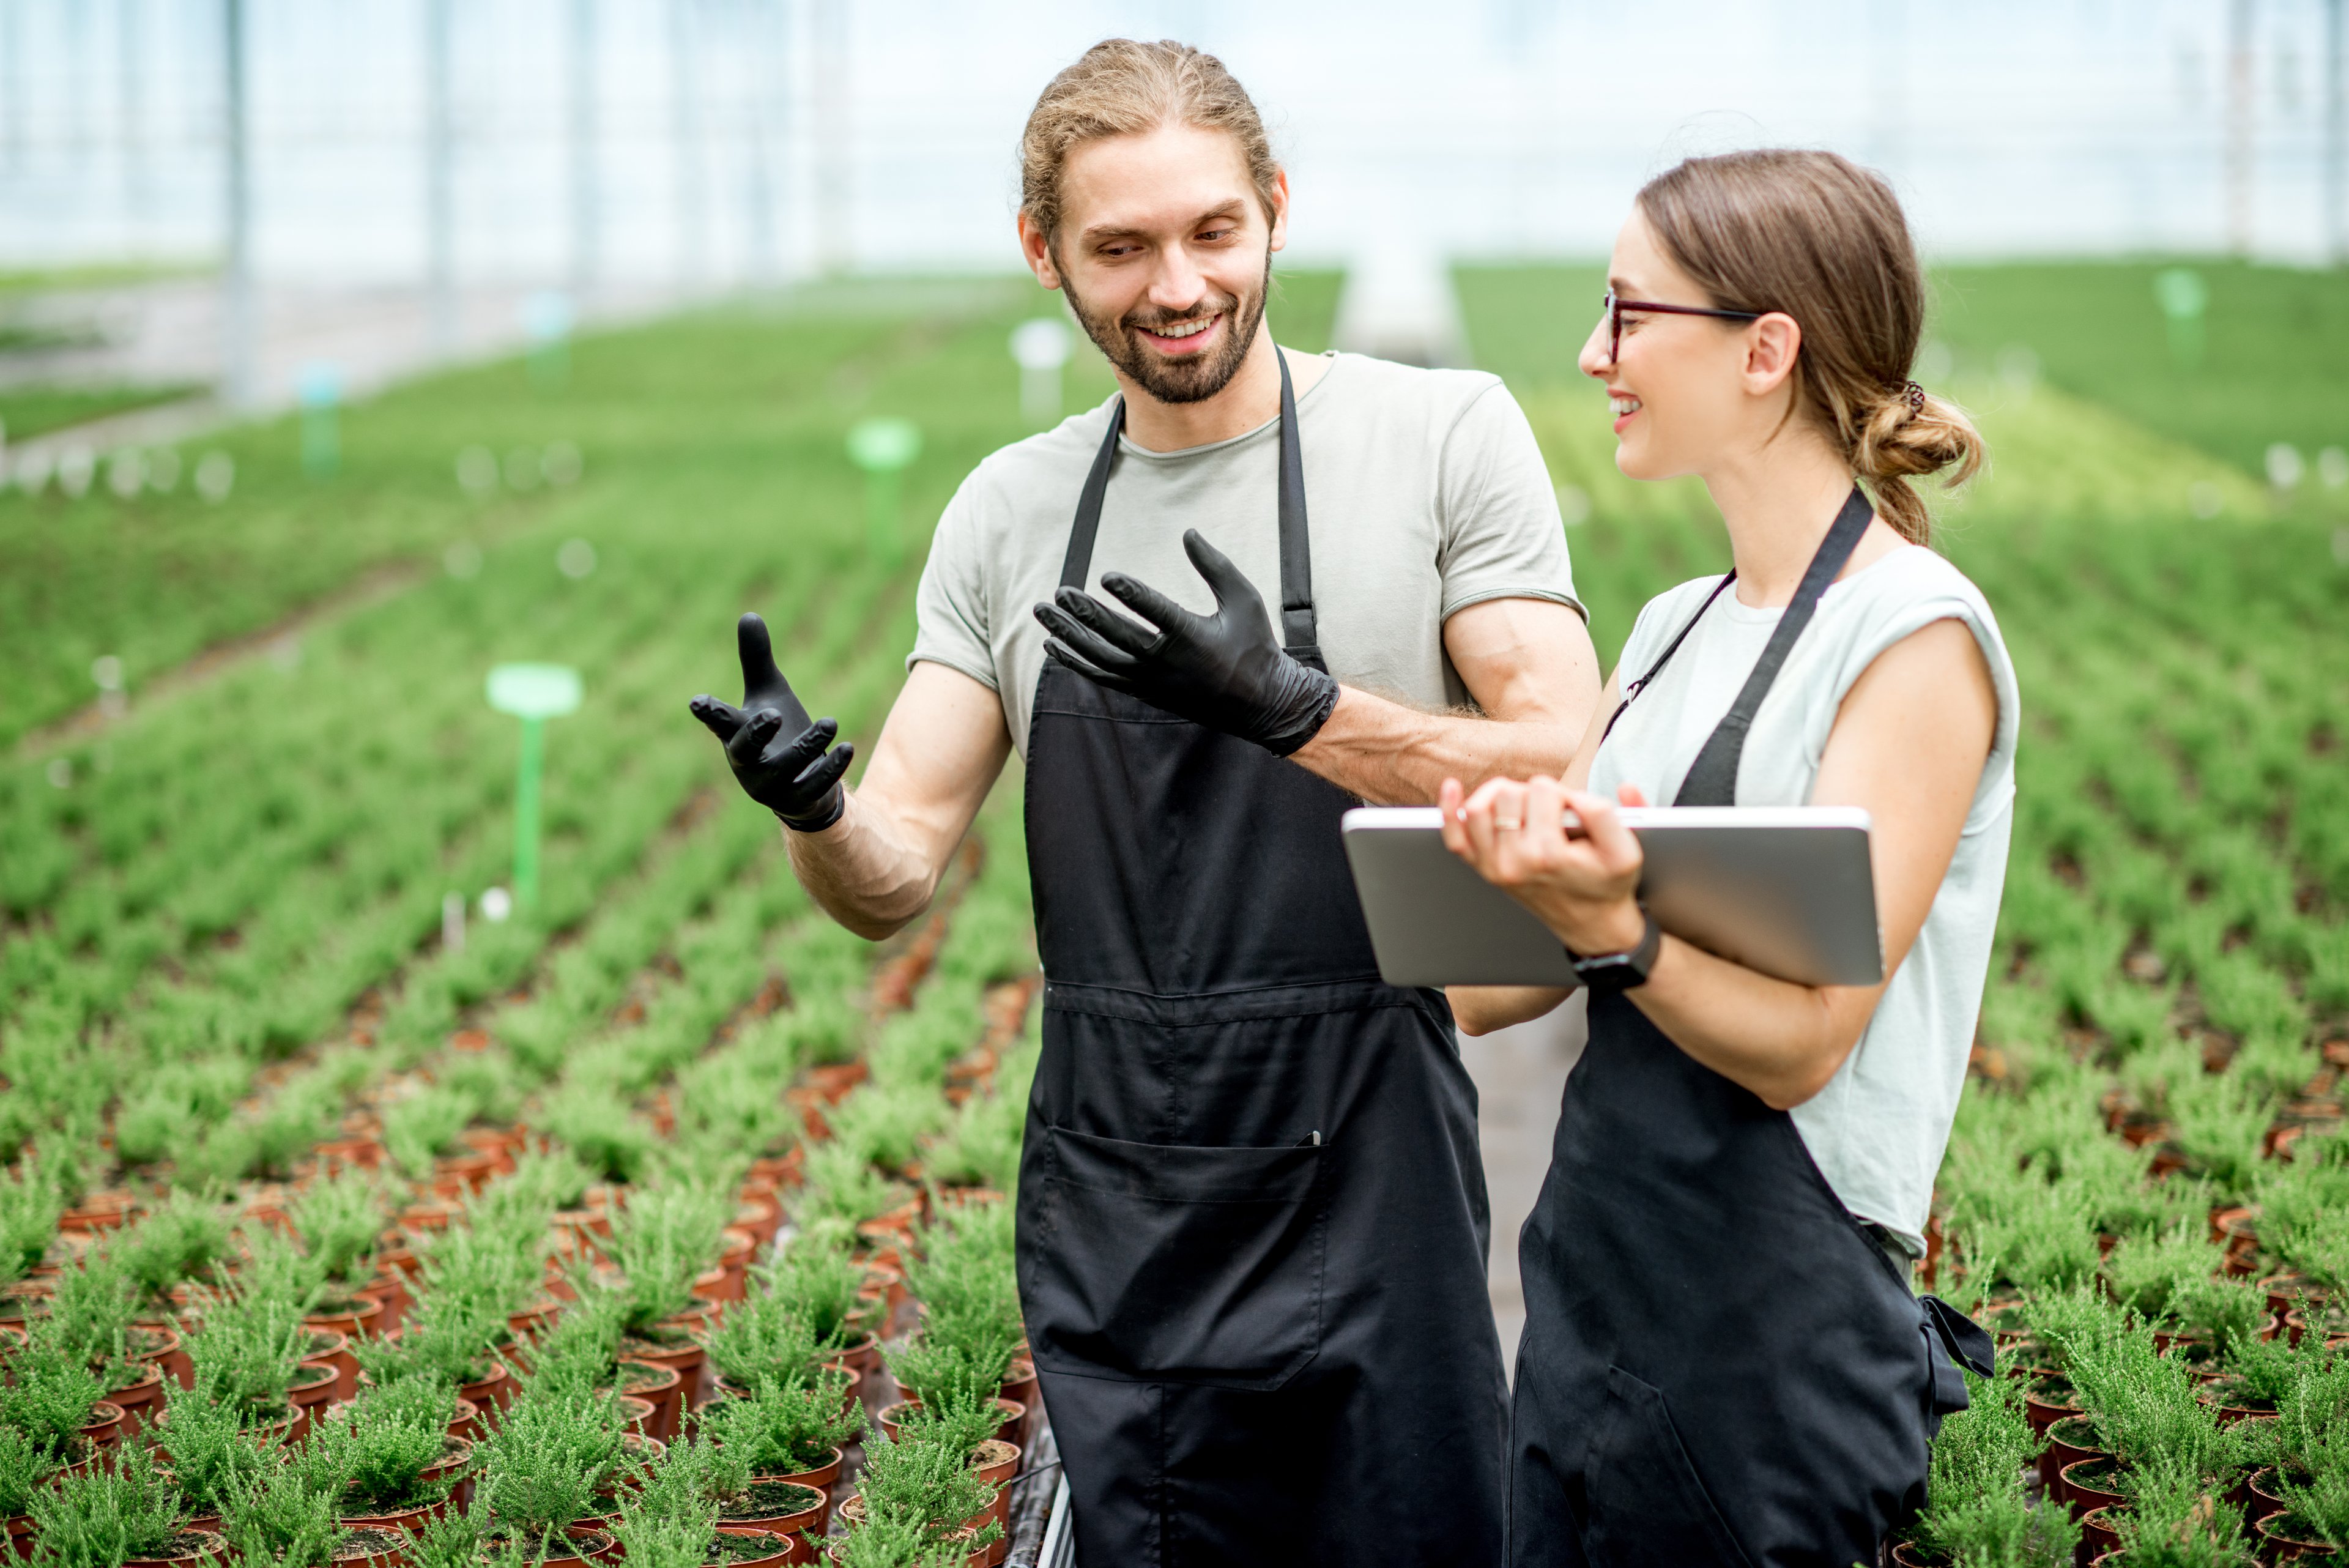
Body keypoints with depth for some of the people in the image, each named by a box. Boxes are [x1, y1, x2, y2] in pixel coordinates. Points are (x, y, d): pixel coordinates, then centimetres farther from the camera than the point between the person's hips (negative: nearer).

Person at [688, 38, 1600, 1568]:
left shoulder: (1443, 433, -3)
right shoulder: (1009, 513, 7)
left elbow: (1568, 777, -10)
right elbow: (898, 880, 3)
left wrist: (1294, 708, -24)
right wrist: (812, 810, -20)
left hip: (1367, 1201, -3)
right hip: (1112, 1225, 3)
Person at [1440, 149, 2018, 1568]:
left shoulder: (1917, 635, -13)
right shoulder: (1673, 628, 12)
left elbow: (1800, 1043, -19)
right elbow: (1497, 988, 10)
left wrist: (1607, 930, -33)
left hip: (1773, 1328, -7)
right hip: (1593, 1280, 8)